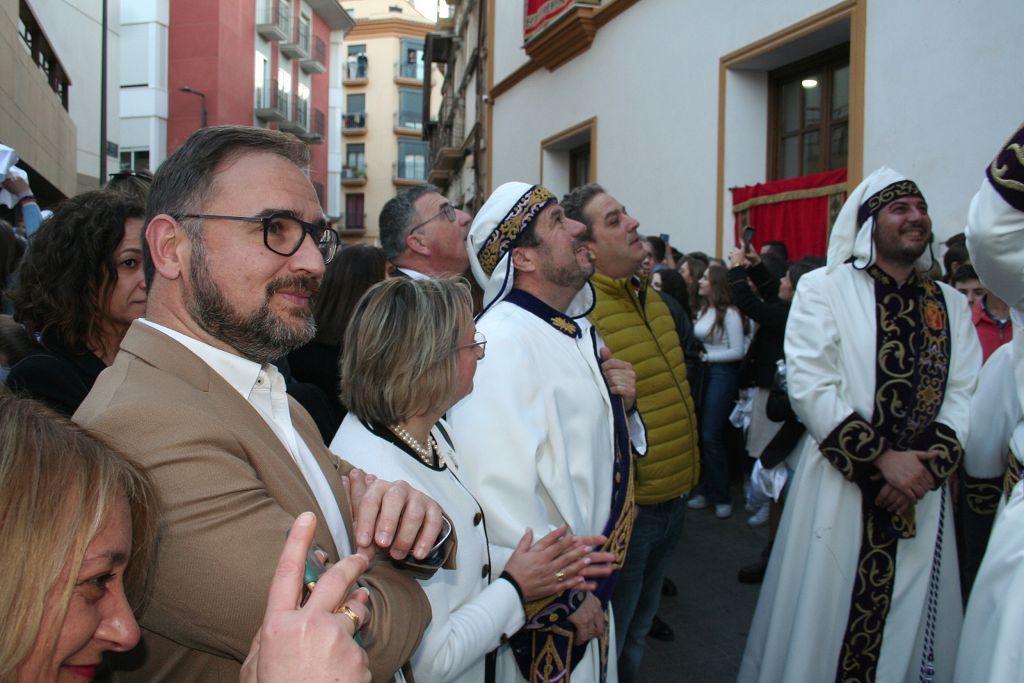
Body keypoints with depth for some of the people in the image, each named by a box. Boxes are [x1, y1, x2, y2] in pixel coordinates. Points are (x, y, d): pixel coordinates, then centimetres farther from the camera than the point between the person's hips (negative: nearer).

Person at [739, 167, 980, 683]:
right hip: (840, 485, -4)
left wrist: (928, 463, -13)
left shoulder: (950, 305, 11)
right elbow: (809, 387, -12)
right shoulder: (823, 289, -3)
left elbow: (965, 394, 3)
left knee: (910, 627, 12)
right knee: (824, 621, 6)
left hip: (921, 491, 4)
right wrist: (881, 457, -17)